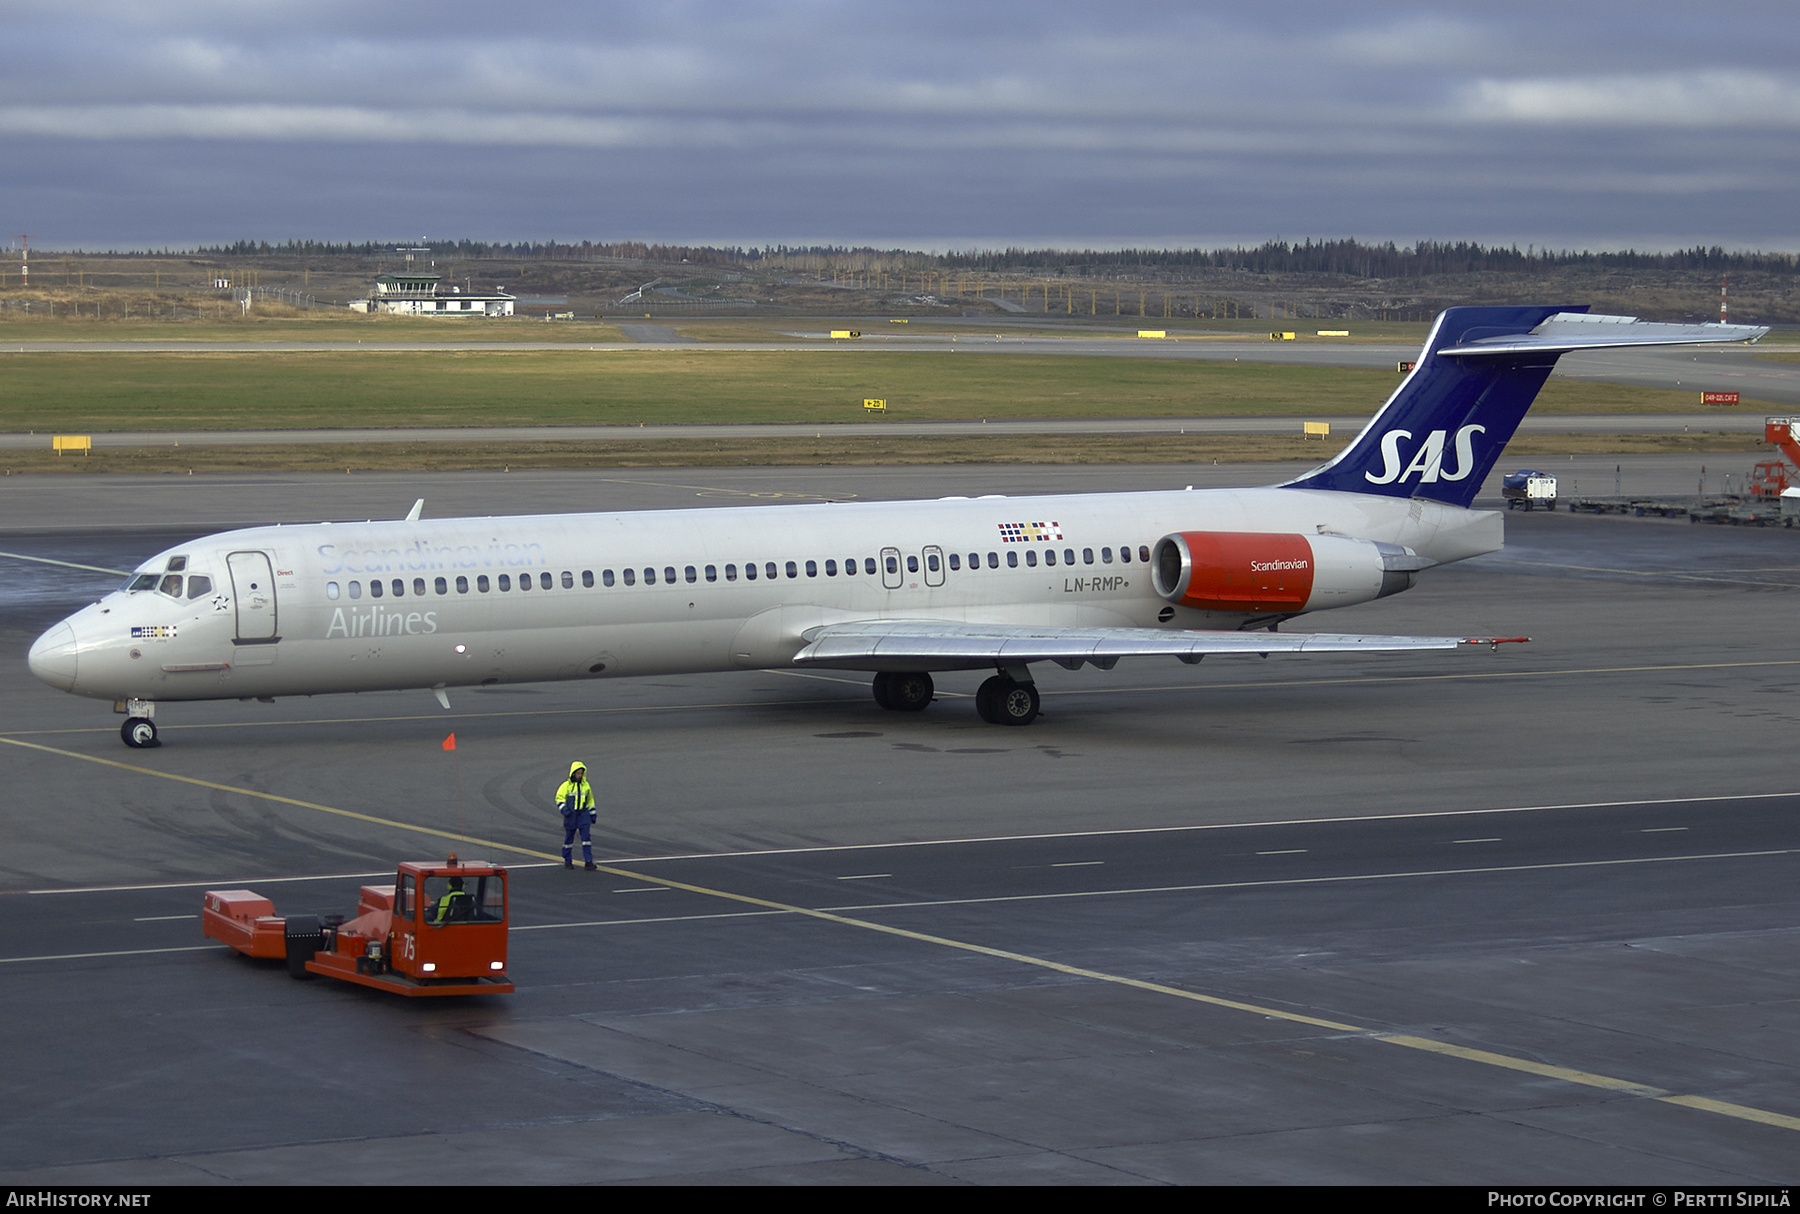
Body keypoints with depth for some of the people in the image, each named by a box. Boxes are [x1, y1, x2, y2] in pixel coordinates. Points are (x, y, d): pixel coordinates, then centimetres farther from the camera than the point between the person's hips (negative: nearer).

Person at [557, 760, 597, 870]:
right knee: (569, 838, 7)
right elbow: (559, 798, 0)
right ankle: (567, 861, 21)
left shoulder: (586, 785, 9)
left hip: (583, 815, 2)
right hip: (570, 815, -2)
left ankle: (588, 862, -8)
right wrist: (564, 809, -15)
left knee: (586, 837, -7)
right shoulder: (566, 785, -2)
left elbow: (590, 800, 18)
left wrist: (592, 814, 16)